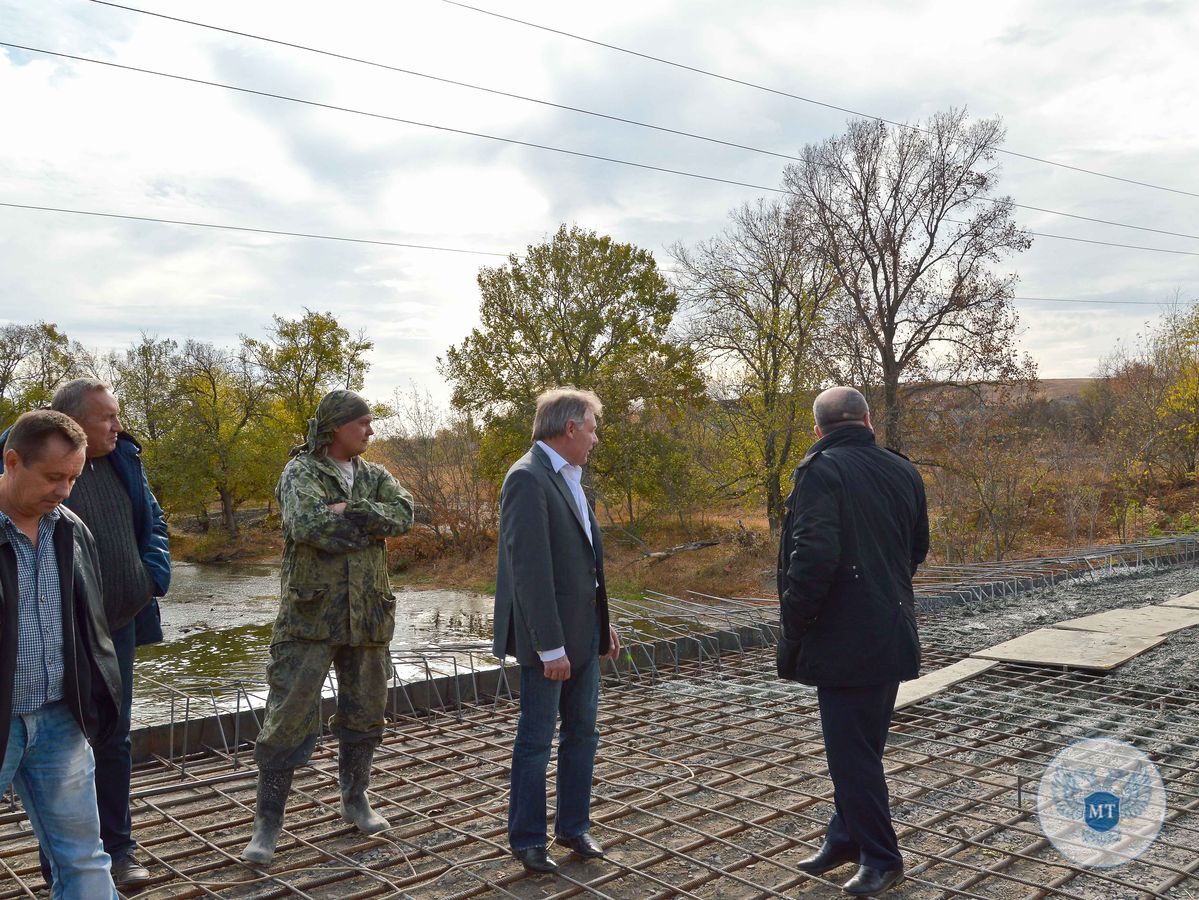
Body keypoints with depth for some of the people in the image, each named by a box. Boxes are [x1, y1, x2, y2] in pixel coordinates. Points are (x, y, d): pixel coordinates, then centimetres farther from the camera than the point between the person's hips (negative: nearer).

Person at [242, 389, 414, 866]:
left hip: (368, 616, 5)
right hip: (311, 615, -5)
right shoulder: (300, 473, -6)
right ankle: (267, 824, 8)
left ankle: (355, 800, 34)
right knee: (289, 718, -4)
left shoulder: (375, 476, 9)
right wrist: (371, 521, -13)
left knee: (365, 714, 15)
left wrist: (347, 514, -20)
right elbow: (308, 526, -25)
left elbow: (404, 512, -10)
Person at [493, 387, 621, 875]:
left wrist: (603, 621, 15)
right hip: (549, 638, -9)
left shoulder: (568, 478, 11)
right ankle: (528, 840, 21)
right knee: (536, 740, 6)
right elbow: (530, 570, -23)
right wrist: (550, 647, -22)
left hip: (583, 632, 9)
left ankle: (574, 826, 32)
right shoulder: (528, 478, -18)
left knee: (581, 732, 17)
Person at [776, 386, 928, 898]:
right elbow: (917, 548, 17)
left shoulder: (821, 471, -15)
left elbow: (813, 556, -25)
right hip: (893, 635, 8)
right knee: (863, 745, 20)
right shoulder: (902, 471, 7)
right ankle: (847, 837, 34)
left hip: (846, 639, -8)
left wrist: (793, 629, -15)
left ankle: (880, 857, 16)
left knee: (851, 751, 5)